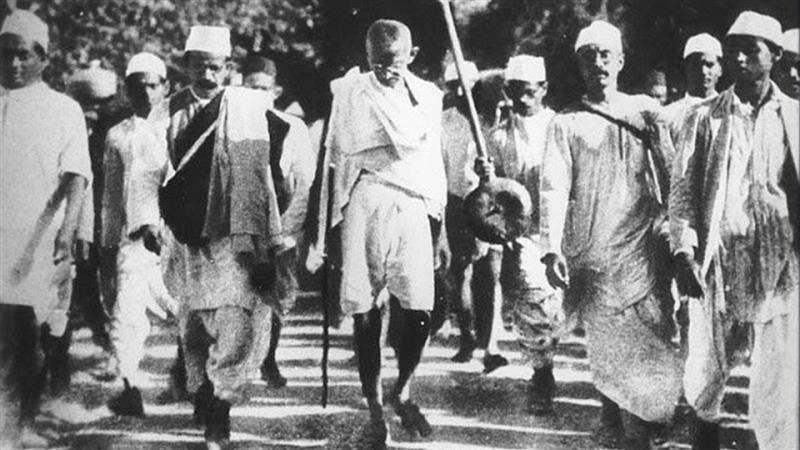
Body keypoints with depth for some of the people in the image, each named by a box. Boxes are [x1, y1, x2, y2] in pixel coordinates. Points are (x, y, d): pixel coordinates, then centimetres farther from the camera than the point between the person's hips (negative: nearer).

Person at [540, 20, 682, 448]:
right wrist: (552, 249, -16)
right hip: (592, 253, 0)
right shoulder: (565, 123, 6)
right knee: (606, 348, 4)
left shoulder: (647, 112, 9)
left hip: (644, 250, 1)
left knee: (649, 346, -3)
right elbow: (554, 187, -5)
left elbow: (671, 177, 7)